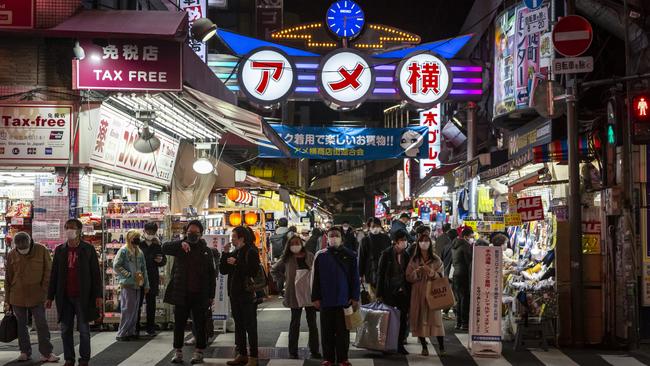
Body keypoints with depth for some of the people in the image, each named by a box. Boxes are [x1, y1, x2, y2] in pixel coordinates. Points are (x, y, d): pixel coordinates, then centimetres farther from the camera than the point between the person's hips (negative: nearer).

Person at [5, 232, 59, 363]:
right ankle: (25, 352, 17)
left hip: (36, 297, -2)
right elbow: (8, 279, 6)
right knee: (21, 325, 7)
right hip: (17, 297, 2)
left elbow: (48, 273, -1)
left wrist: (44, 292, -7)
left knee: (41, 324, -4)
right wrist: (7, 301, 6)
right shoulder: (12, 255, 0)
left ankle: (46, 353, 2)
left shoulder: (41, 251, -5)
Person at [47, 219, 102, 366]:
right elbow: (54, 275, 11)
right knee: (65, 330, 6)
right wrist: (50, 296, 7)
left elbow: (96, 273, -1)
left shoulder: (88, 249, 0)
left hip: (82, 297, -3)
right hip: (64, 297, 3)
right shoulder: (59, 250, 9)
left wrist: (98, 295, -7)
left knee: (84, 330, 2)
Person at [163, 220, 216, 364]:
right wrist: (181, 243, -27)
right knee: (179, 323, 7)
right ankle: (178, 352, 16)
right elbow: (165, 248, -13)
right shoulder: (180, 248, 6)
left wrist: (211, 295, 2)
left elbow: (212, 274, 7)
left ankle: (199, 352, 12)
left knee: (200, 324, 4)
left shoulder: (206, 251, 7)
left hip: (200, 294, 0)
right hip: (181, 293, 0)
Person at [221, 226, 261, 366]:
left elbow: (253, 271, -19)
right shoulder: (234, 253, 14)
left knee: (250, 326, -4)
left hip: (247, 294, -8)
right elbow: (223, 270, 11)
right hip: (235, 294, 8)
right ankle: (242, 354, 20)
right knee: (239, 326, 12)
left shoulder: (251, 252, -8)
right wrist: (225, 254, 1)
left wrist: (237, 263, -20)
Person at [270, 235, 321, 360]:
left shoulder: (310, 257, 1)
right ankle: (293, 352, 13)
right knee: (295, 323, 7)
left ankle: (314, 350, 16)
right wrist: (283, 279, 2)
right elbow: (274, 270, 13)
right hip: (295, 295, -1)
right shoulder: (287, 259, 1)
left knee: (312, 323, 7)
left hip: (310, 293, 1)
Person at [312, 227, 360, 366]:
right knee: (327, 331, 7)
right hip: (326, 300, 1)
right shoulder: (321, 255, 2)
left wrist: (355, 297, -2)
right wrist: (315, 298, -1)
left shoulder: (349, 255, 1)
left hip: (344, 300, 0)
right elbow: (315, 278, 3)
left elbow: (355, 278, 2)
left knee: (343, 331, 6)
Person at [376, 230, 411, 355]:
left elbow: (408, 274, 10)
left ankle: (400, 344, 15)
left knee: (403, 319, 4)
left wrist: (409, 292, 5)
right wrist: (379, 294, -10)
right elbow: (380, 274, -6)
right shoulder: (386, 254, -6)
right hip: (390, 292, -4)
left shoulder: (406, 255, 6)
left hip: (403, 293, 4)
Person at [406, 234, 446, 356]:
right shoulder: (414, 260, 8)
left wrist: (431, 272, -16)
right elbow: (408, 277, 6)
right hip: (418, 293, 1)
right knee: (419, 318, -1)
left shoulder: (436, 259, 5)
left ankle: (441, 347, -3)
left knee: (435, 317, -8)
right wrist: (416, 272, -14)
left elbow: (440, 277, 3)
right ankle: (424, 347, 8)